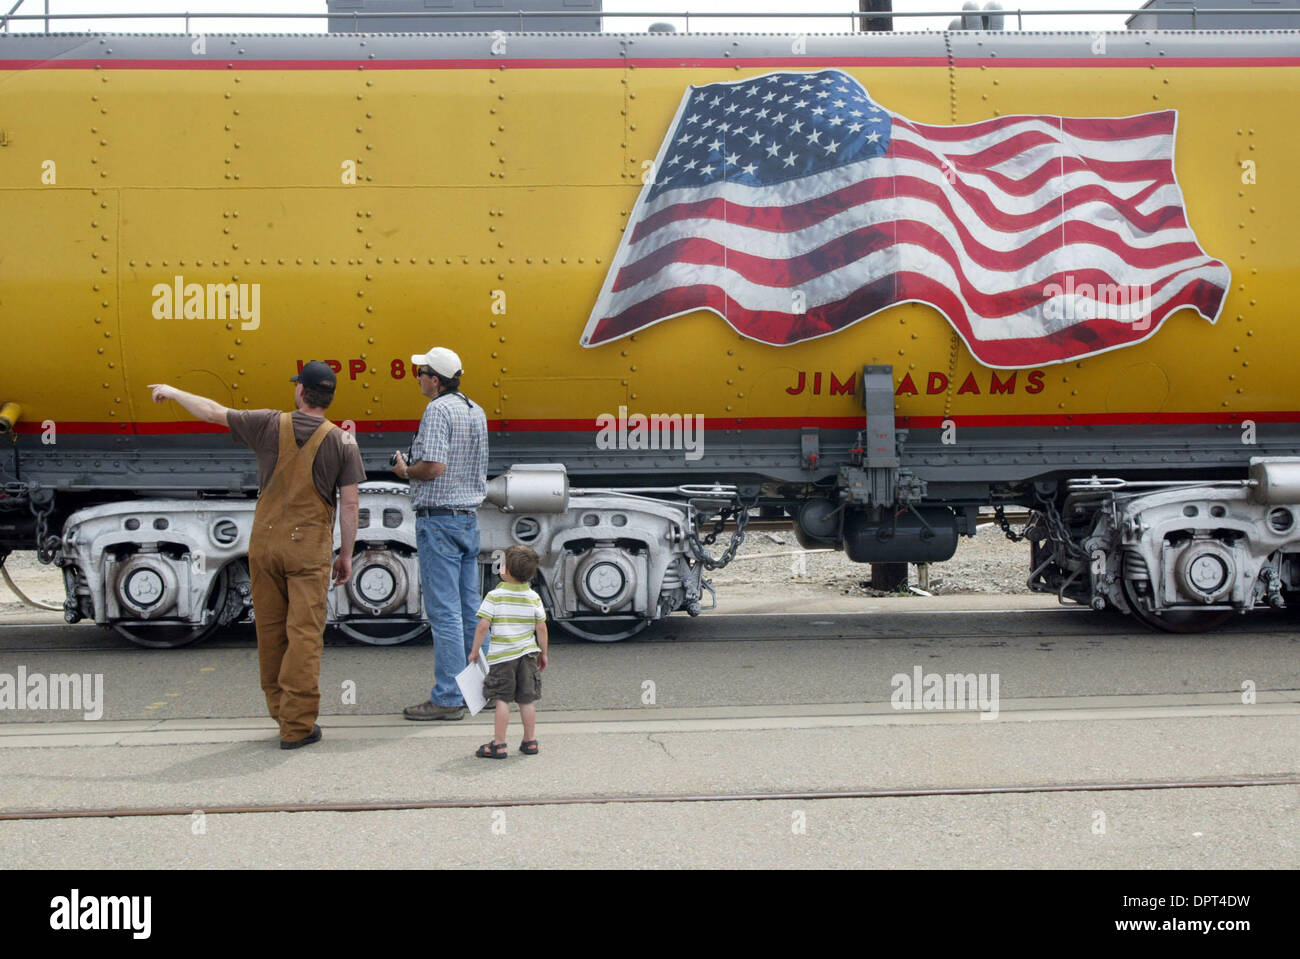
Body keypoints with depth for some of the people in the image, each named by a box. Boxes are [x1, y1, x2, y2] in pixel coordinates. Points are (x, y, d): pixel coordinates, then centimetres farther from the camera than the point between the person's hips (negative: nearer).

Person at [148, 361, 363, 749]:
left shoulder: (270, 425, -1)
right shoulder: (341, 442, -4)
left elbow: (213, 412, 11)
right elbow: (349, 504, -4)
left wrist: (173, 393, 28)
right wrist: (346, 555, 6)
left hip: (265, 542, 2)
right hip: (309, 547, -2)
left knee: (269, 630, 14)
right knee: (304, 633, -1)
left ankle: (280, 710, 26)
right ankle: (297, 725, -1)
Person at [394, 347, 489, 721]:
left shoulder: (438, 410, -13)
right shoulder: (476, 411, 14)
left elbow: (434, 466, -23)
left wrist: (405, 470, -4)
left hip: (439, 518, -9)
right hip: (470, 517, 9)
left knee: (444, 611, -6)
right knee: (470, 609, 13)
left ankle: (448, 698, -3)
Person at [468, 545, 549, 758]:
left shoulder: (494, 596, -9)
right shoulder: (533, 597, 2)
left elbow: (483, 626, -12)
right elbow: (541, 629, 3)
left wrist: (475, 651, 0)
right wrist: (543, 653, 15)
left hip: (501, 656, -4)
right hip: (528, 654, 4)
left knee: (502, 700, -1)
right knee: (527, 700, 10)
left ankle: (499, 744, 1)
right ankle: (530, 742, 17)